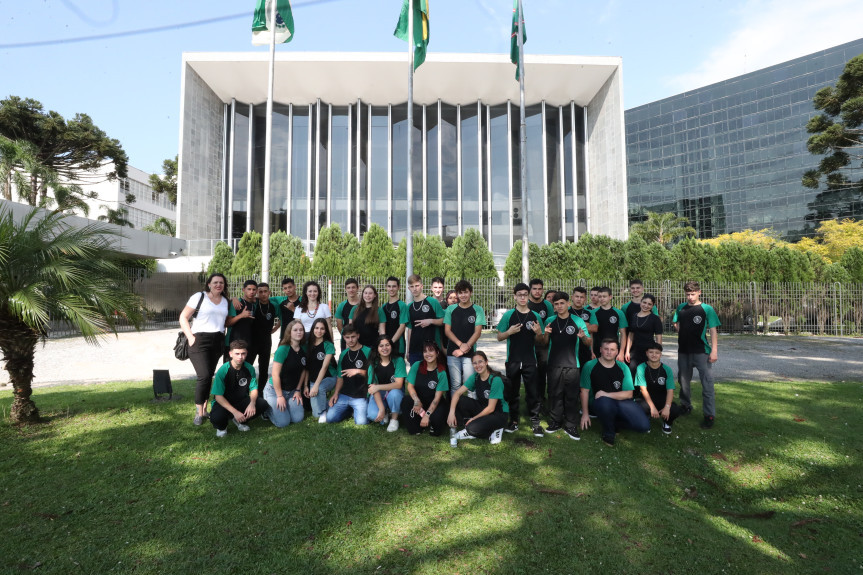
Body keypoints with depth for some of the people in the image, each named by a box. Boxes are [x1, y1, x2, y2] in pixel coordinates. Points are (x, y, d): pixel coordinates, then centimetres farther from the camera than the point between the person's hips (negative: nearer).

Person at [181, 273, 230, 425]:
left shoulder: (226, 300, 14)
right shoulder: (199, 297, 0)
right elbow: (183, 317, -2)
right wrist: (190, 337, -10)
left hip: (218, 341, 5)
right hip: (200, 340, -5)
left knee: (209, 376, 8)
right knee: (204, 376, -13)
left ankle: (204, 409, 19)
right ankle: (199, 412, 1)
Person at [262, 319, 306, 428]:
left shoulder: (304, 350, -2)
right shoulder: (283, 349, -21)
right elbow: (275, 374, -20)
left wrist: (298, 390, 1)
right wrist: (280, 396, -17)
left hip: (292, 391, 6)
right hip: (274, 389, -5)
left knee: (298, 419, -7)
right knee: (283, 422, -13)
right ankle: (267, 409, 15)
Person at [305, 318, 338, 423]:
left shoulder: (328, 345, -9)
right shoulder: (308, 345, 3)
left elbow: (324, 367, -18)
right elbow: (306, 367, 3)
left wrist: (316, 385, -26)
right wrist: (306, 385, -2)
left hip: (329, 377, -3)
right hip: (313, 380, 3)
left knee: (319, 388, -37)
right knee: (316, 414, -8)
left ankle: (323, 413, -14)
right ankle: (320, 413, 26)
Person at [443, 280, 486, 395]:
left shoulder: (477, 310, 4)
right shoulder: (451, 309, 8)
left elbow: (478, 332, -2)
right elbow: (447, 330, 4)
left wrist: (466, 346, -13)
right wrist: (461, 344, -10)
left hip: (470, 353, -1)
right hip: (452, 352, 1)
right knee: (455, 384, 4)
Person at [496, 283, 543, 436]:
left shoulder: (535, 316, 4)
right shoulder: (508, 315, 1)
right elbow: (499, 337, 3)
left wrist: (538, 332, -10)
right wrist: (509, 332, -16)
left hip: (530, 361, 0)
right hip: (512, 360, 0)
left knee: (532, 392, 2)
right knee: (512, 391, 8)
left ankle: (535, 422, 13)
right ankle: (513, 421, 22)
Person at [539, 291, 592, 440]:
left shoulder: (577, 321, 1)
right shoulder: (550, 321, 7)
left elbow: (588, 343, 3)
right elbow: (544, 342, 12)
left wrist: (583, 336, -19)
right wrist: (545, 334, -10)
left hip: (572, 364, -1)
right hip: (554, 364, 2)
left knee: (572, 395, 2)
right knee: (554, 394, 7)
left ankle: (571, 426, 12)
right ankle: (555, 422, 21)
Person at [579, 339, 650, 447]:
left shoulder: (623, 367, 5)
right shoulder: (590, 366, -4)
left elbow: (629, 394, 0)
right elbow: (585, 391, -3)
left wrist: (606, 394, -14)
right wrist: (585, 414, -4)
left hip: (621, 401, 3)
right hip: (600, 402, -3)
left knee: (644, 426, -17)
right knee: (605, 403, -40)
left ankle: (614, 423, 15)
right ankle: (608, 433, -7)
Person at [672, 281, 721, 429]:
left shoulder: (707, 309, -5)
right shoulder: (681, 308, 6)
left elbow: (713, 331, -6)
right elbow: (676, 324, 20)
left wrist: (714, 350, -12)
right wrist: (684, 334, 5)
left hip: (702, 351, -4)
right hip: (683, 350, 4)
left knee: (707, 383, -4)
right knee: (683, 380, 16)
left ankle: (709, 415, 3)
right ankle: (685, 406, 34)